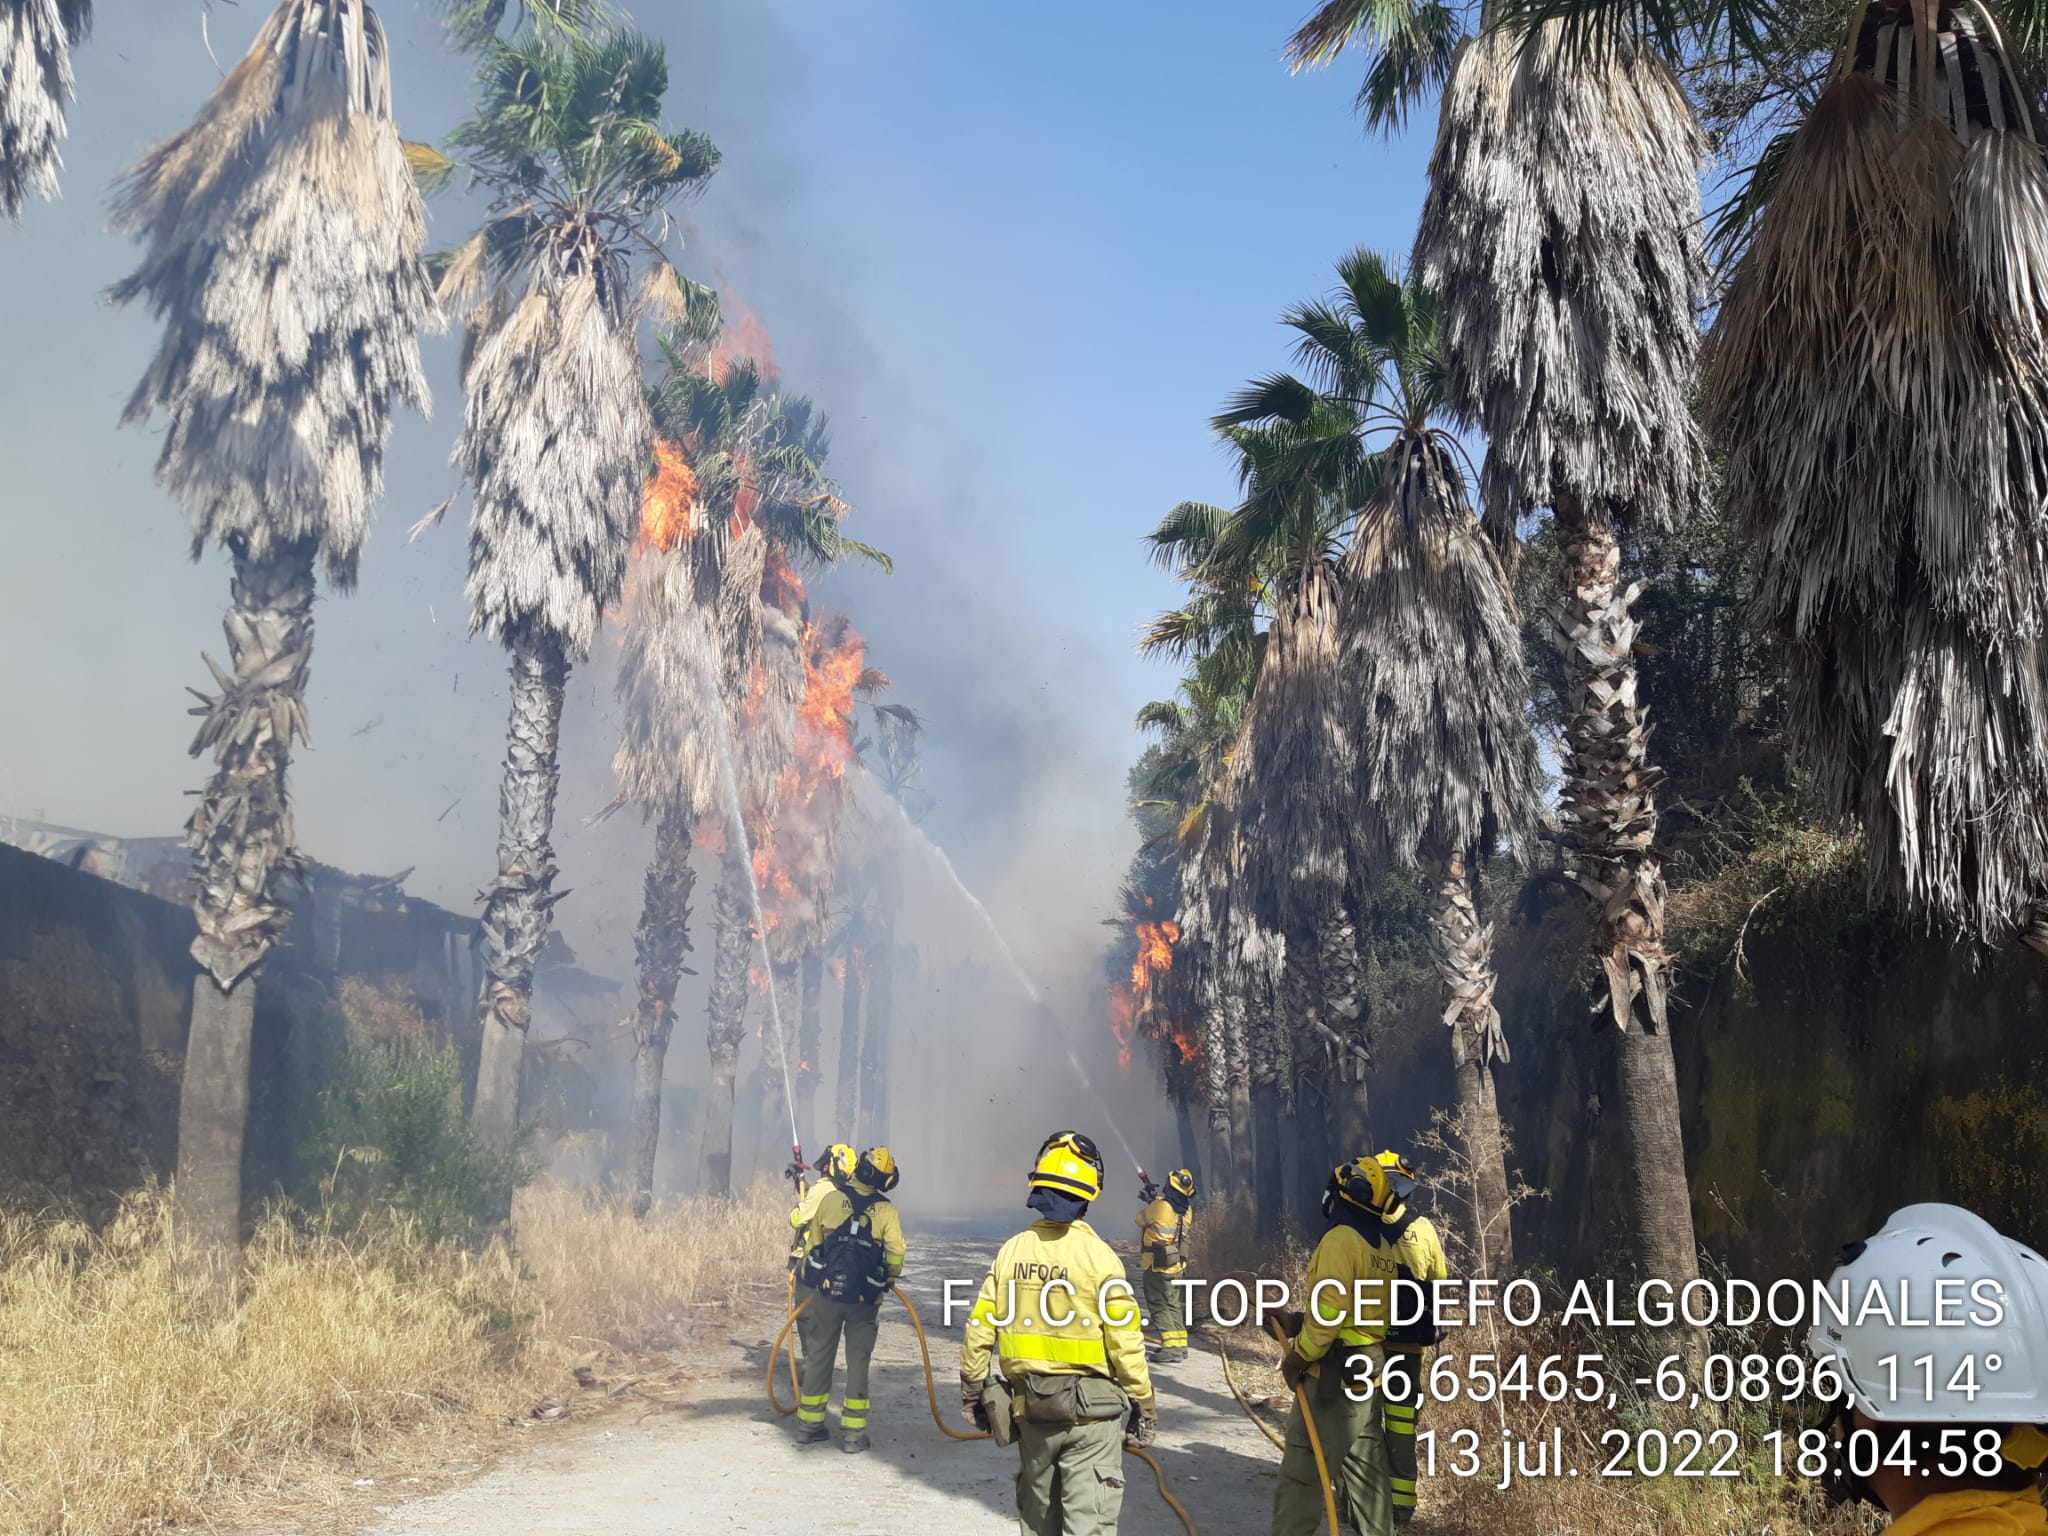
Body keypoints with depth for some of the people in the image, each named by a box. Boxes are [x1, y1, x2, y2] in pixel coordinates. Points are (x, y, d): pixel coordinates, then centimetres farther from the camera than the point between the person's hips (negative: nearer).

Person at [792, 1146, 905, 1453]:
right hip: (864, 1299, -2)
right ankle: (853, 1433, 8)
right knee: (858, 1361, 8)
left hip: (827, 1291, 2)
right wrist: (888, 1281, 13)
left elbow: (813, 1241, 7)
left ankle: (809, 1425, 23)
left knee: (819, 1357, 14)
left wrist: (809, 1281, 20)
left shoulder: (831, 1198, -1)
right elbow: (896, 1255, -7)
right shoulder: (887, 1211, -5)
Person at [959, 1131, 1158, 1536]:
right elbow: (1125, 1342, -14)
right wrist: (1144, 1405, -2)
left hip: (1030, 1404, 4)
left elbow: (980, 1328, 0)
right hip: (1090, 1408, -4)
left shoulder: (1012, 1251, -3)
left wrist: (972, 1391, 14)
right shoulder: (1099, 1256, -14)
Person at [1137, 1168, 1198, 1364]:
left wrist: (1149, 1201, 16)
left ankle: (1172, 1349, -10)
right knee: (1172, 1304, 20)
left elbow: (1141, 1220, -1)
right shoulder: (1186, 1210, -2)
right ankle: (1180, 1344, 26)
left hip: (1157, 1267, -7)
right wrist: (1155, 1197, 21)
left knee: (1159, 1306, -3)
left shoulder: (1160, 1207, -21)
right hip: (1177, 1265, 7)